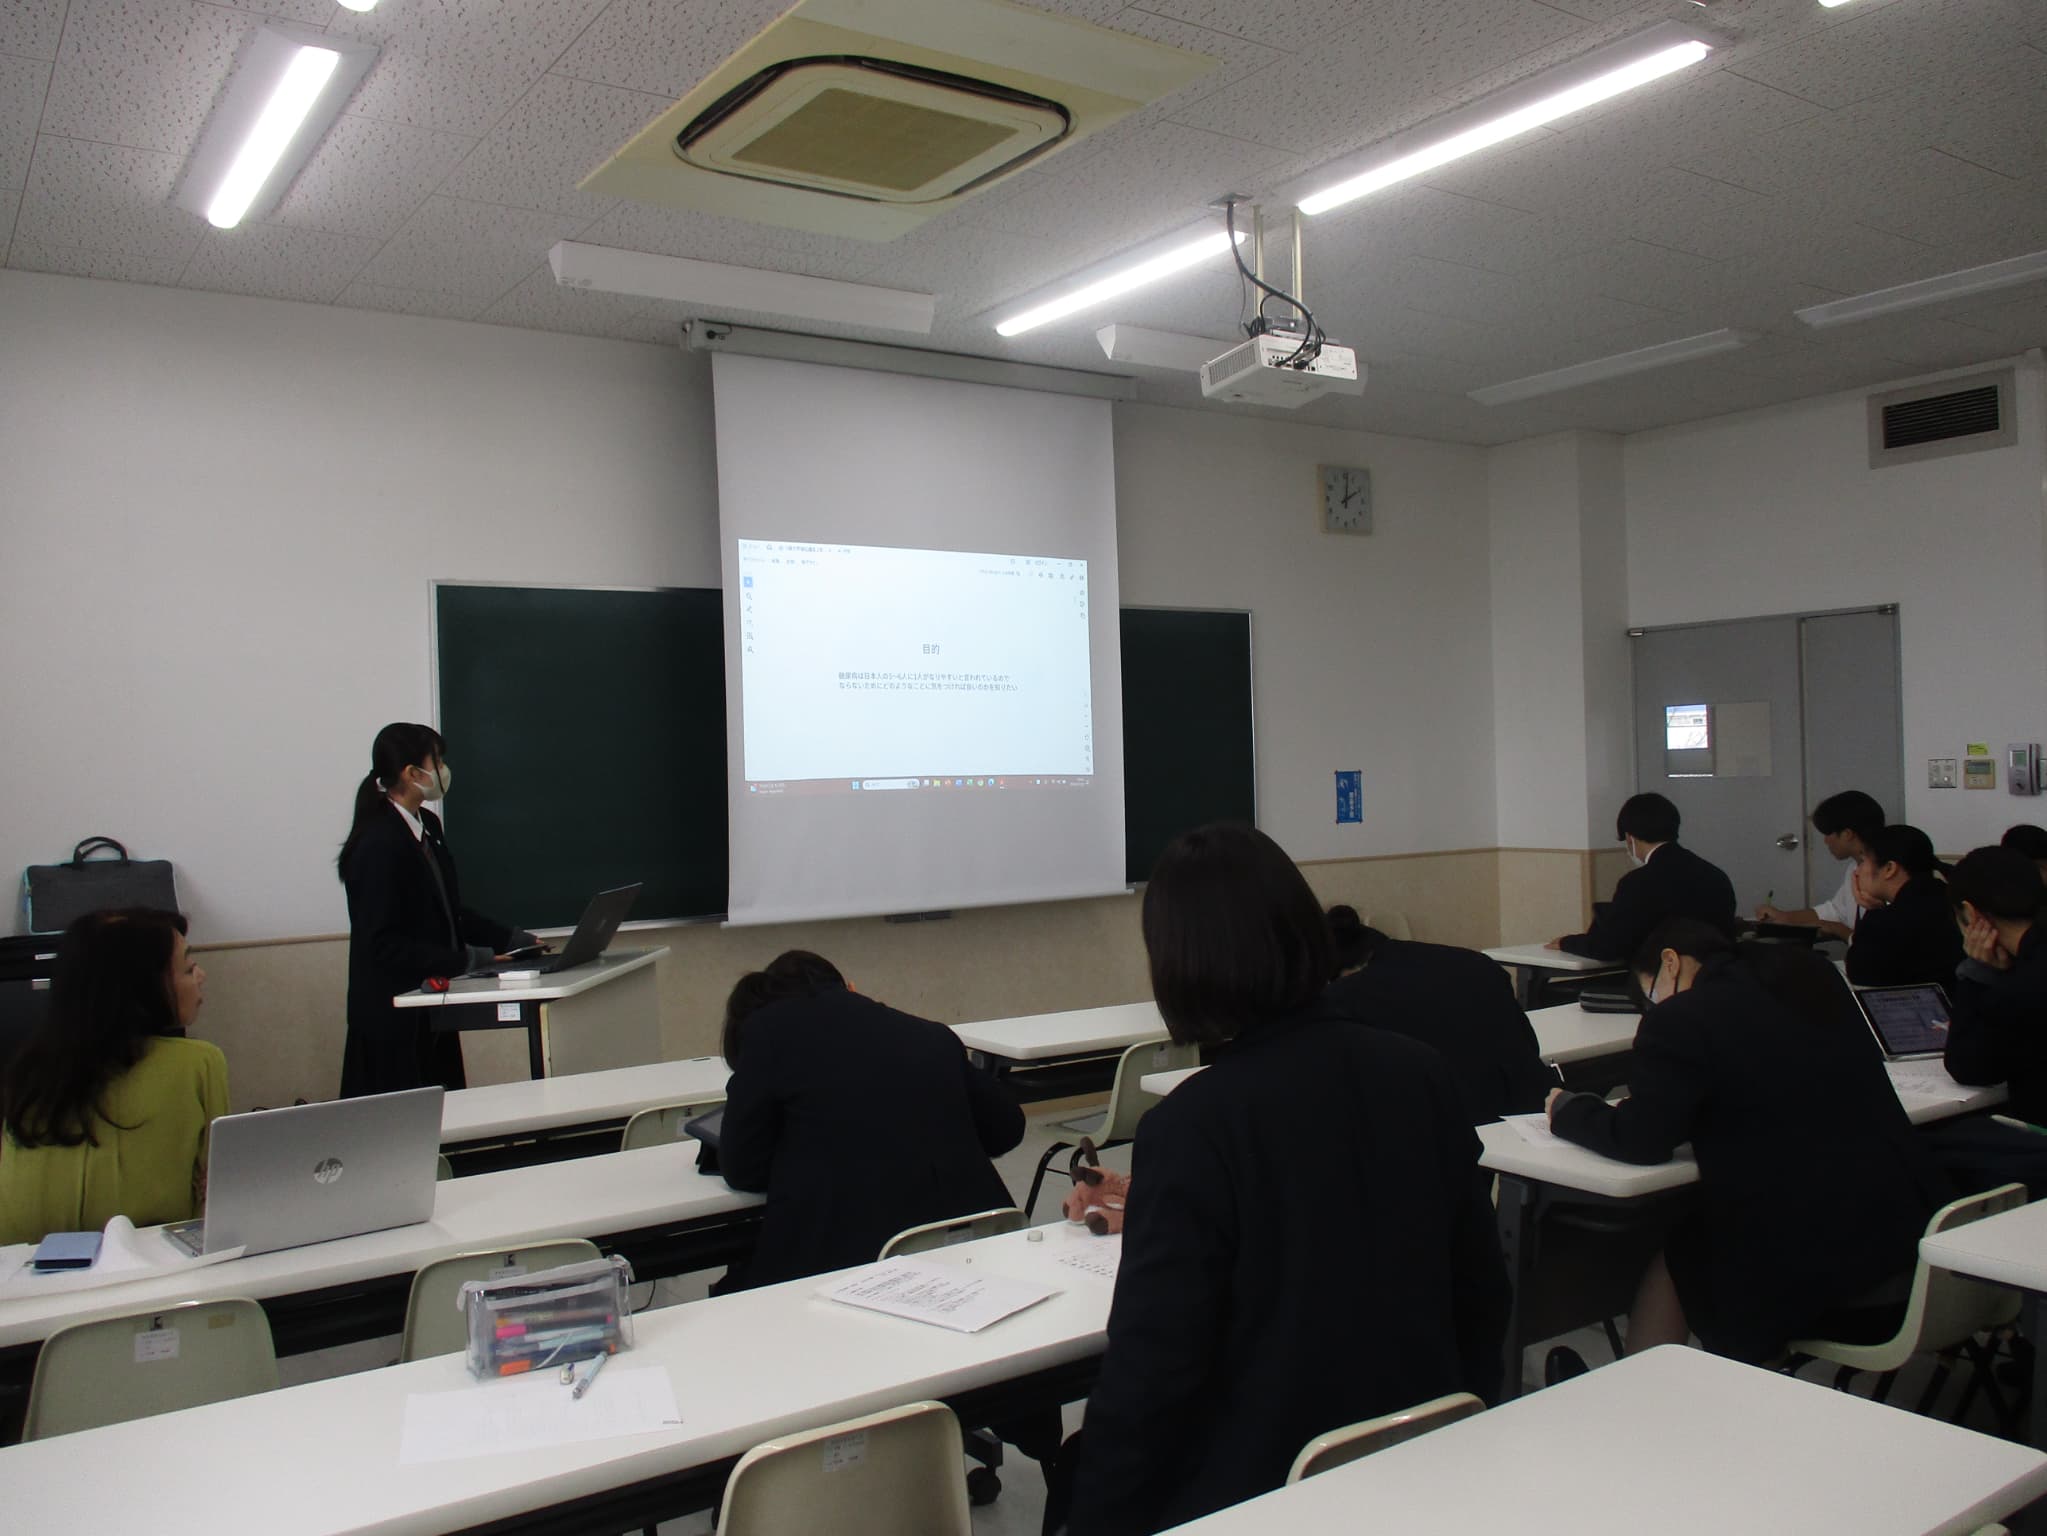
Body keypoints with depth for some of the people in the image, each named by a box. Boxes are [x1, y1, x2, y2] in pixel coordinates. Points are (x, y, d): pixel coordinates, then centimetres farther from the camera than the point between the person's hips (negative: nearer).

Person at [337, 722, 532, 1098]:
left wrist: (510, 939, 4)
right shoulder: (379, 844, -18)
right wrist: (464, 960, -22)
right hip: (394, 1023, -9)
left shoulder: (428, 827, 9)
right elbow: (383, 943, -21)